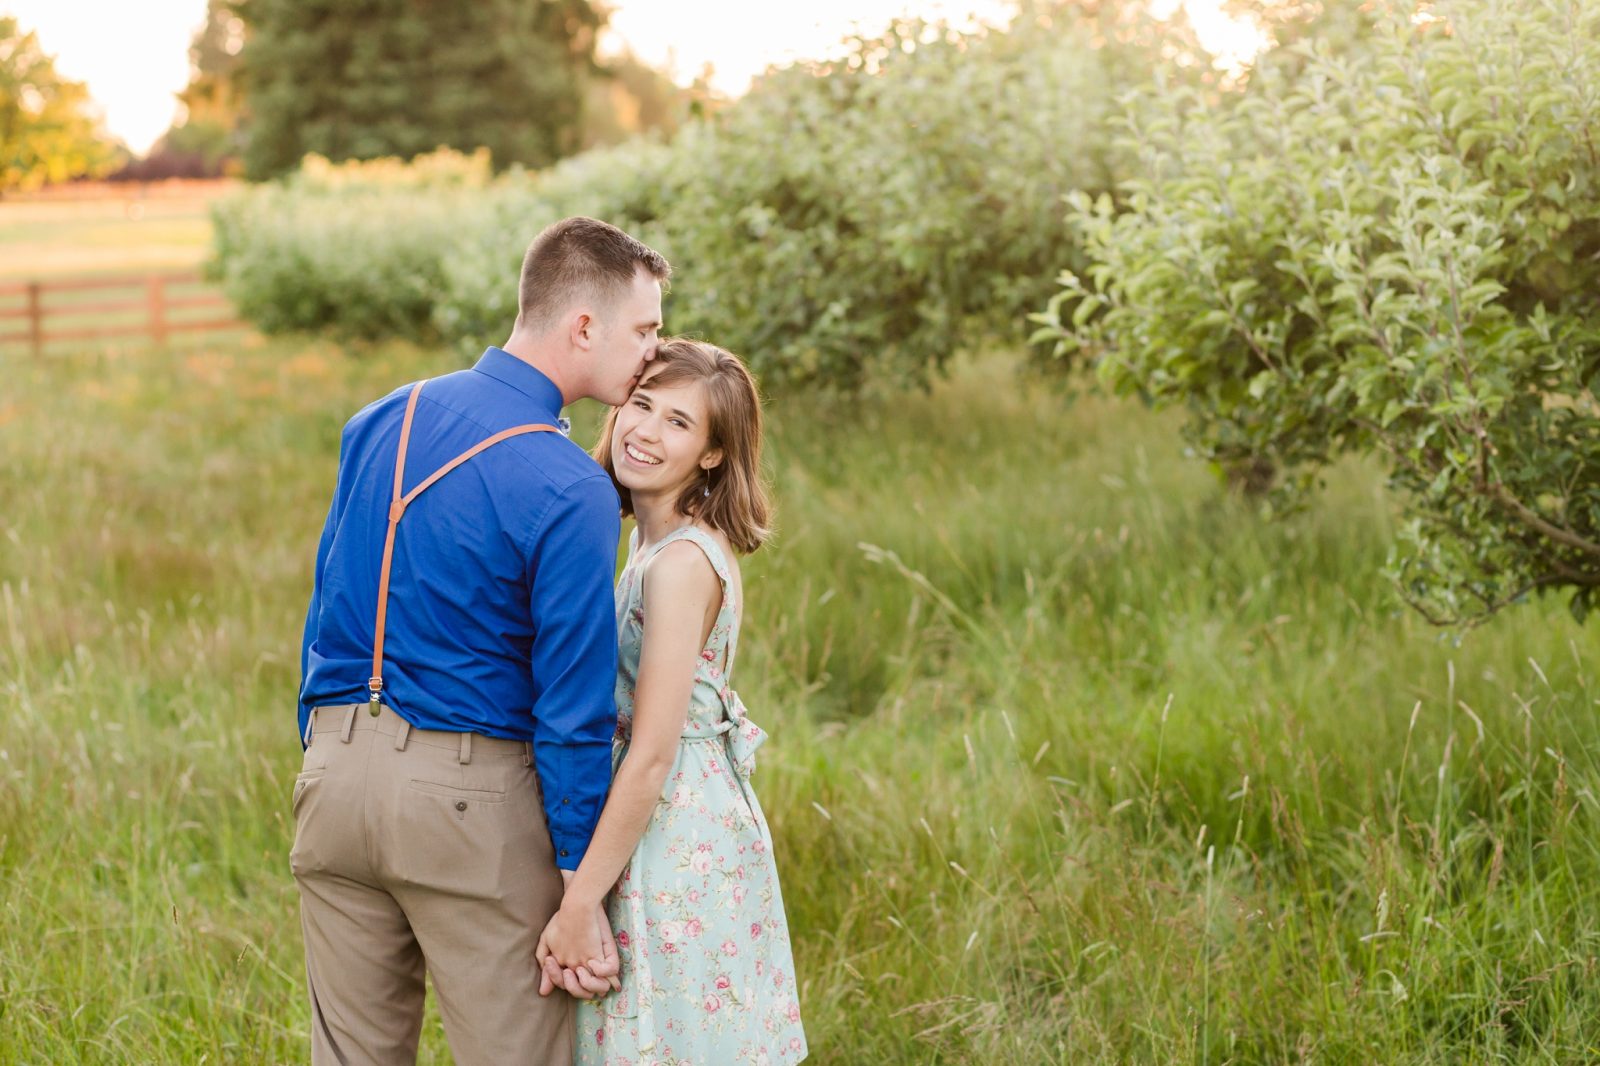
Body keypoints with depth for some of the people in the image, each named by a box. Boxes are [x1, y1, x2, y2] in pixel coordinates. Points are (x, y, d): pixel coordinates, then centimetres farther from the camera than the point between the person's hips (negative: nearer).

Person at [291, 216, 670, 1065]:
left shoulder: (381, 421, 6)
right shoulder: (570, 492, -14)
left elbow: (326, 607, 14)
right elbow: (572, 707, -13)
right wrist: (581, 894, -6)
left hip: (335, 774, 7)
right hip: (468, 801, -6)